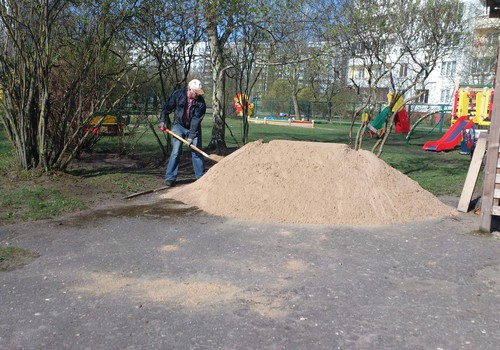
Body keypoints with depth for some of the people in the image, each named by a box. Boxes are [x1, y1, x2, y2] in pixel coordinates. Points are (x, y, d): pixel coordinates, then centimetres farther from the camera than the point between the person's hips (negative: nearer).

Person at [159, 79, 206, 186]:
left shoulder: (200, 102, -17)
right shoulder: (178, 94, -13)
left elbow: (196, 120, -21)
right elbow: (167, 107, 0)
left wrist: (191, 136, -25)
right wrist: (162, 120, -4)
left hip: (194, 128, 0)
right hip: (179, 126, 0)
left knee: (197, 152, 1)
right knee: (176, 152, -7)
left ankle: (201, 177, 12)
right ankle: (170, 178, -2)